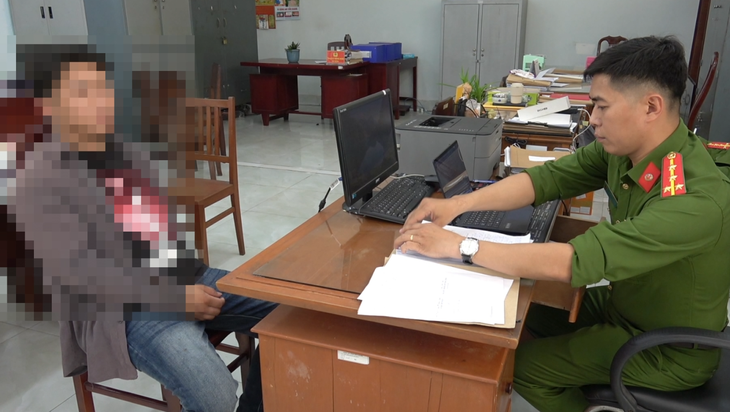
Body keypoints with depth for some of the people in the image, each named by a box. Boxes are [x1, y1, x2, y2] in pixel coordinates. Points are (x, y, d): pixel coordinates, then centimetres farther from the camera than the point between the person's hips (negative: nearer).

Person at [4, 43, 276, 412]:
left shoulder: (127, 150, 10)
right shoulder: (37, 183, -10)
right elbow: (82, 271, -19)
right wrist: (177, 299, -22)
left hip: (192, 277, 8)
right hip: (129, 310, -7)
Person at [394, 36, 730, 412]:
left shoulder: (696, 200, -37)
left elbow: (573, 262, -43)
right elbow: (545, 178, -10)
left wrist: (457, 246, -40)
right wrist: (459, 204, -24)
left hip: (668, 348, -6)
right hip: (622, 300, 7)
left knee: (520, 362, -4)